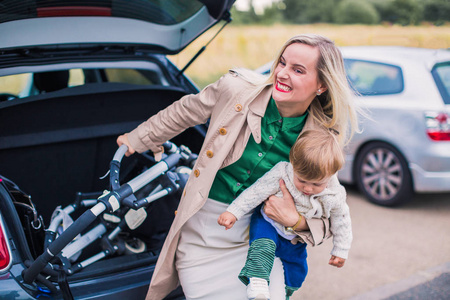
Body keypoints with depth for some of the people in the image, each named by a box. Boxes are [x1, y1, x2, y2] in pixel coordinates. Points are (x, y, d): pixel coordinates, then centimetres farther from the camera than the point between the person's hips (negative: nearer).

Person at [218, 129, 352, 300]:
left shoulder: (334, 196, -20)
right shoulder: (282, 174, -28)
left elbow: (341, 222, -3)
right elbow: (256, 192, -19)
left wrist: (340, 251, 5)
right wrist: (233, 212, -18)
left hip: (295, 241, 4)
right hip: (269, 223, -3)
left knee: (295, 273, 16)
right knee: (263, 245, -35)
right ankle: (257, 285, -37)